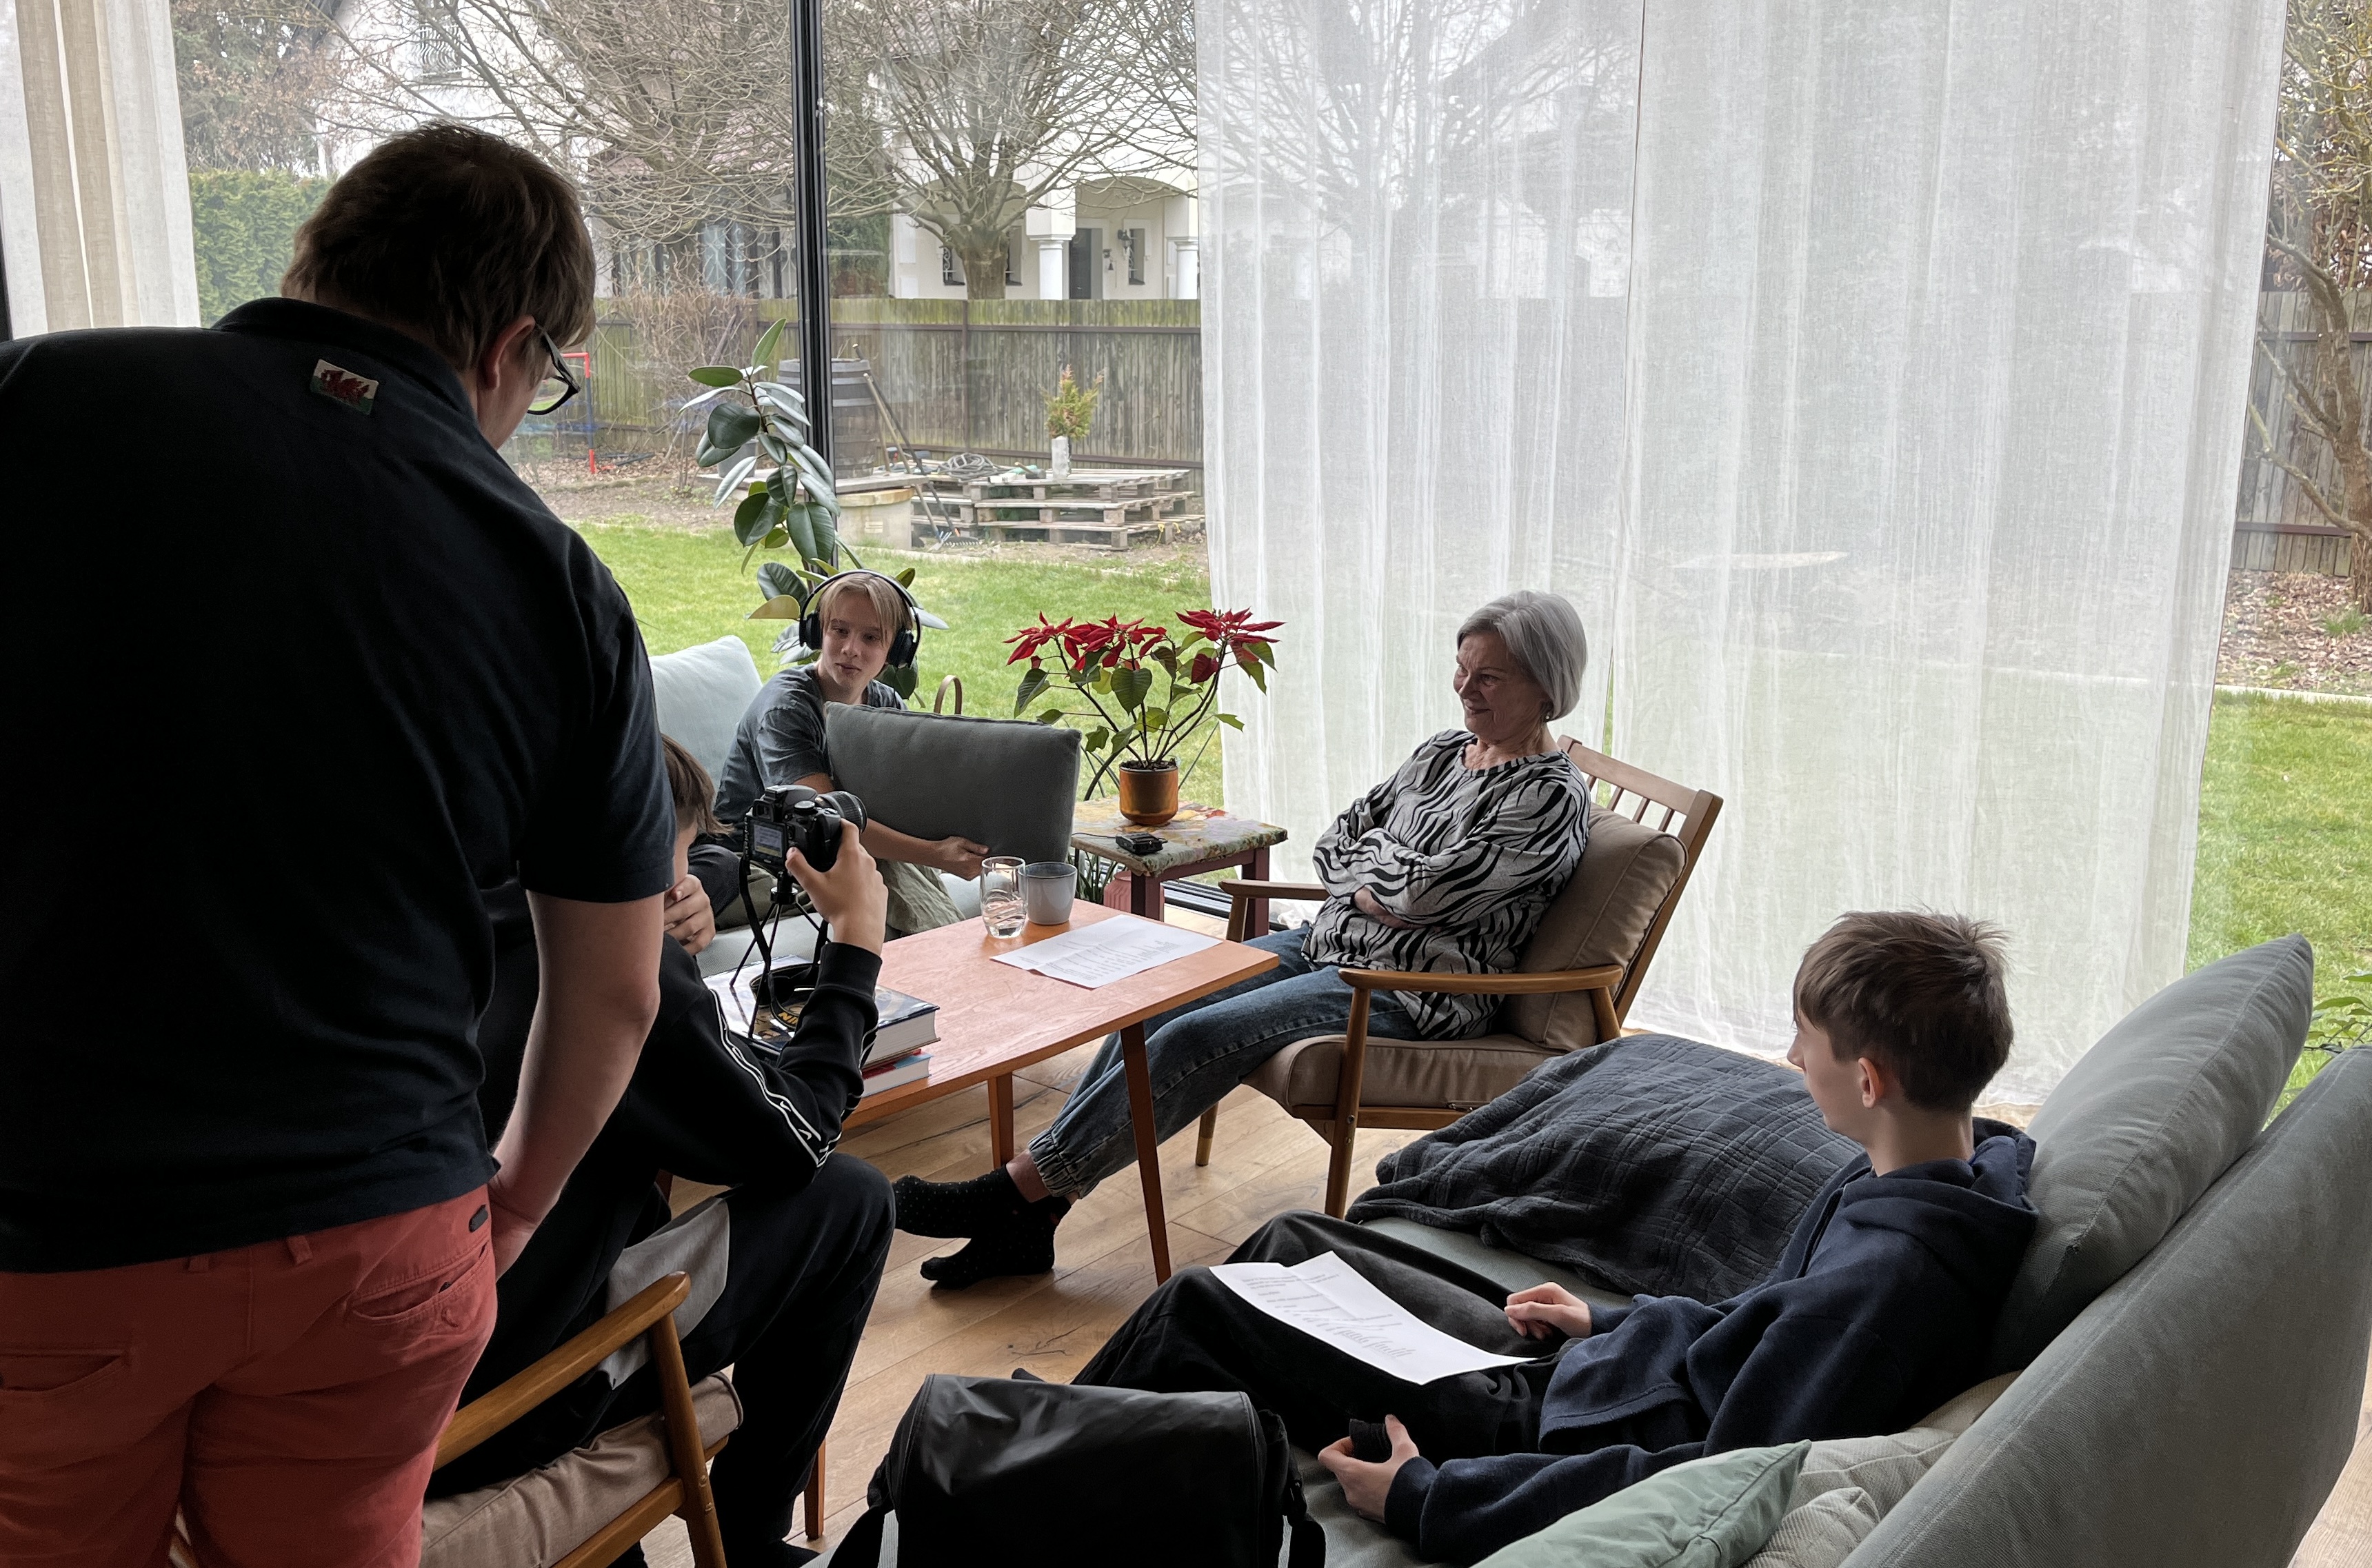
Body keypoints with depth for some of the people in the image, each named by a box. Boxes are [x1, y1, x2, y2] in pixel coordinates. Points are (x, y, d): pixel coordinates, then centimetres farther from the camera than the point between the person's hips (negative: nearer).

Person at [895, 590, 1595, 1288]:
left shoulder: (1553, 797, -12)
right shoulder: (1444, 750, 14)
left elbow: (1423, 892, -21)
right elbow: (1332, 846, 12)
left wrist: (1364, 860, -2)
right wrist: (1381, 890, -6)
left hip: (1404, 993, -8)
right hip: (1324, 943, 8)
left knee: (1192, 1042, -24)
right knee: (1148, 1015, -12)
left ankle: (1015, 1189, -17)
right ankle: (1024, 1225, -13)